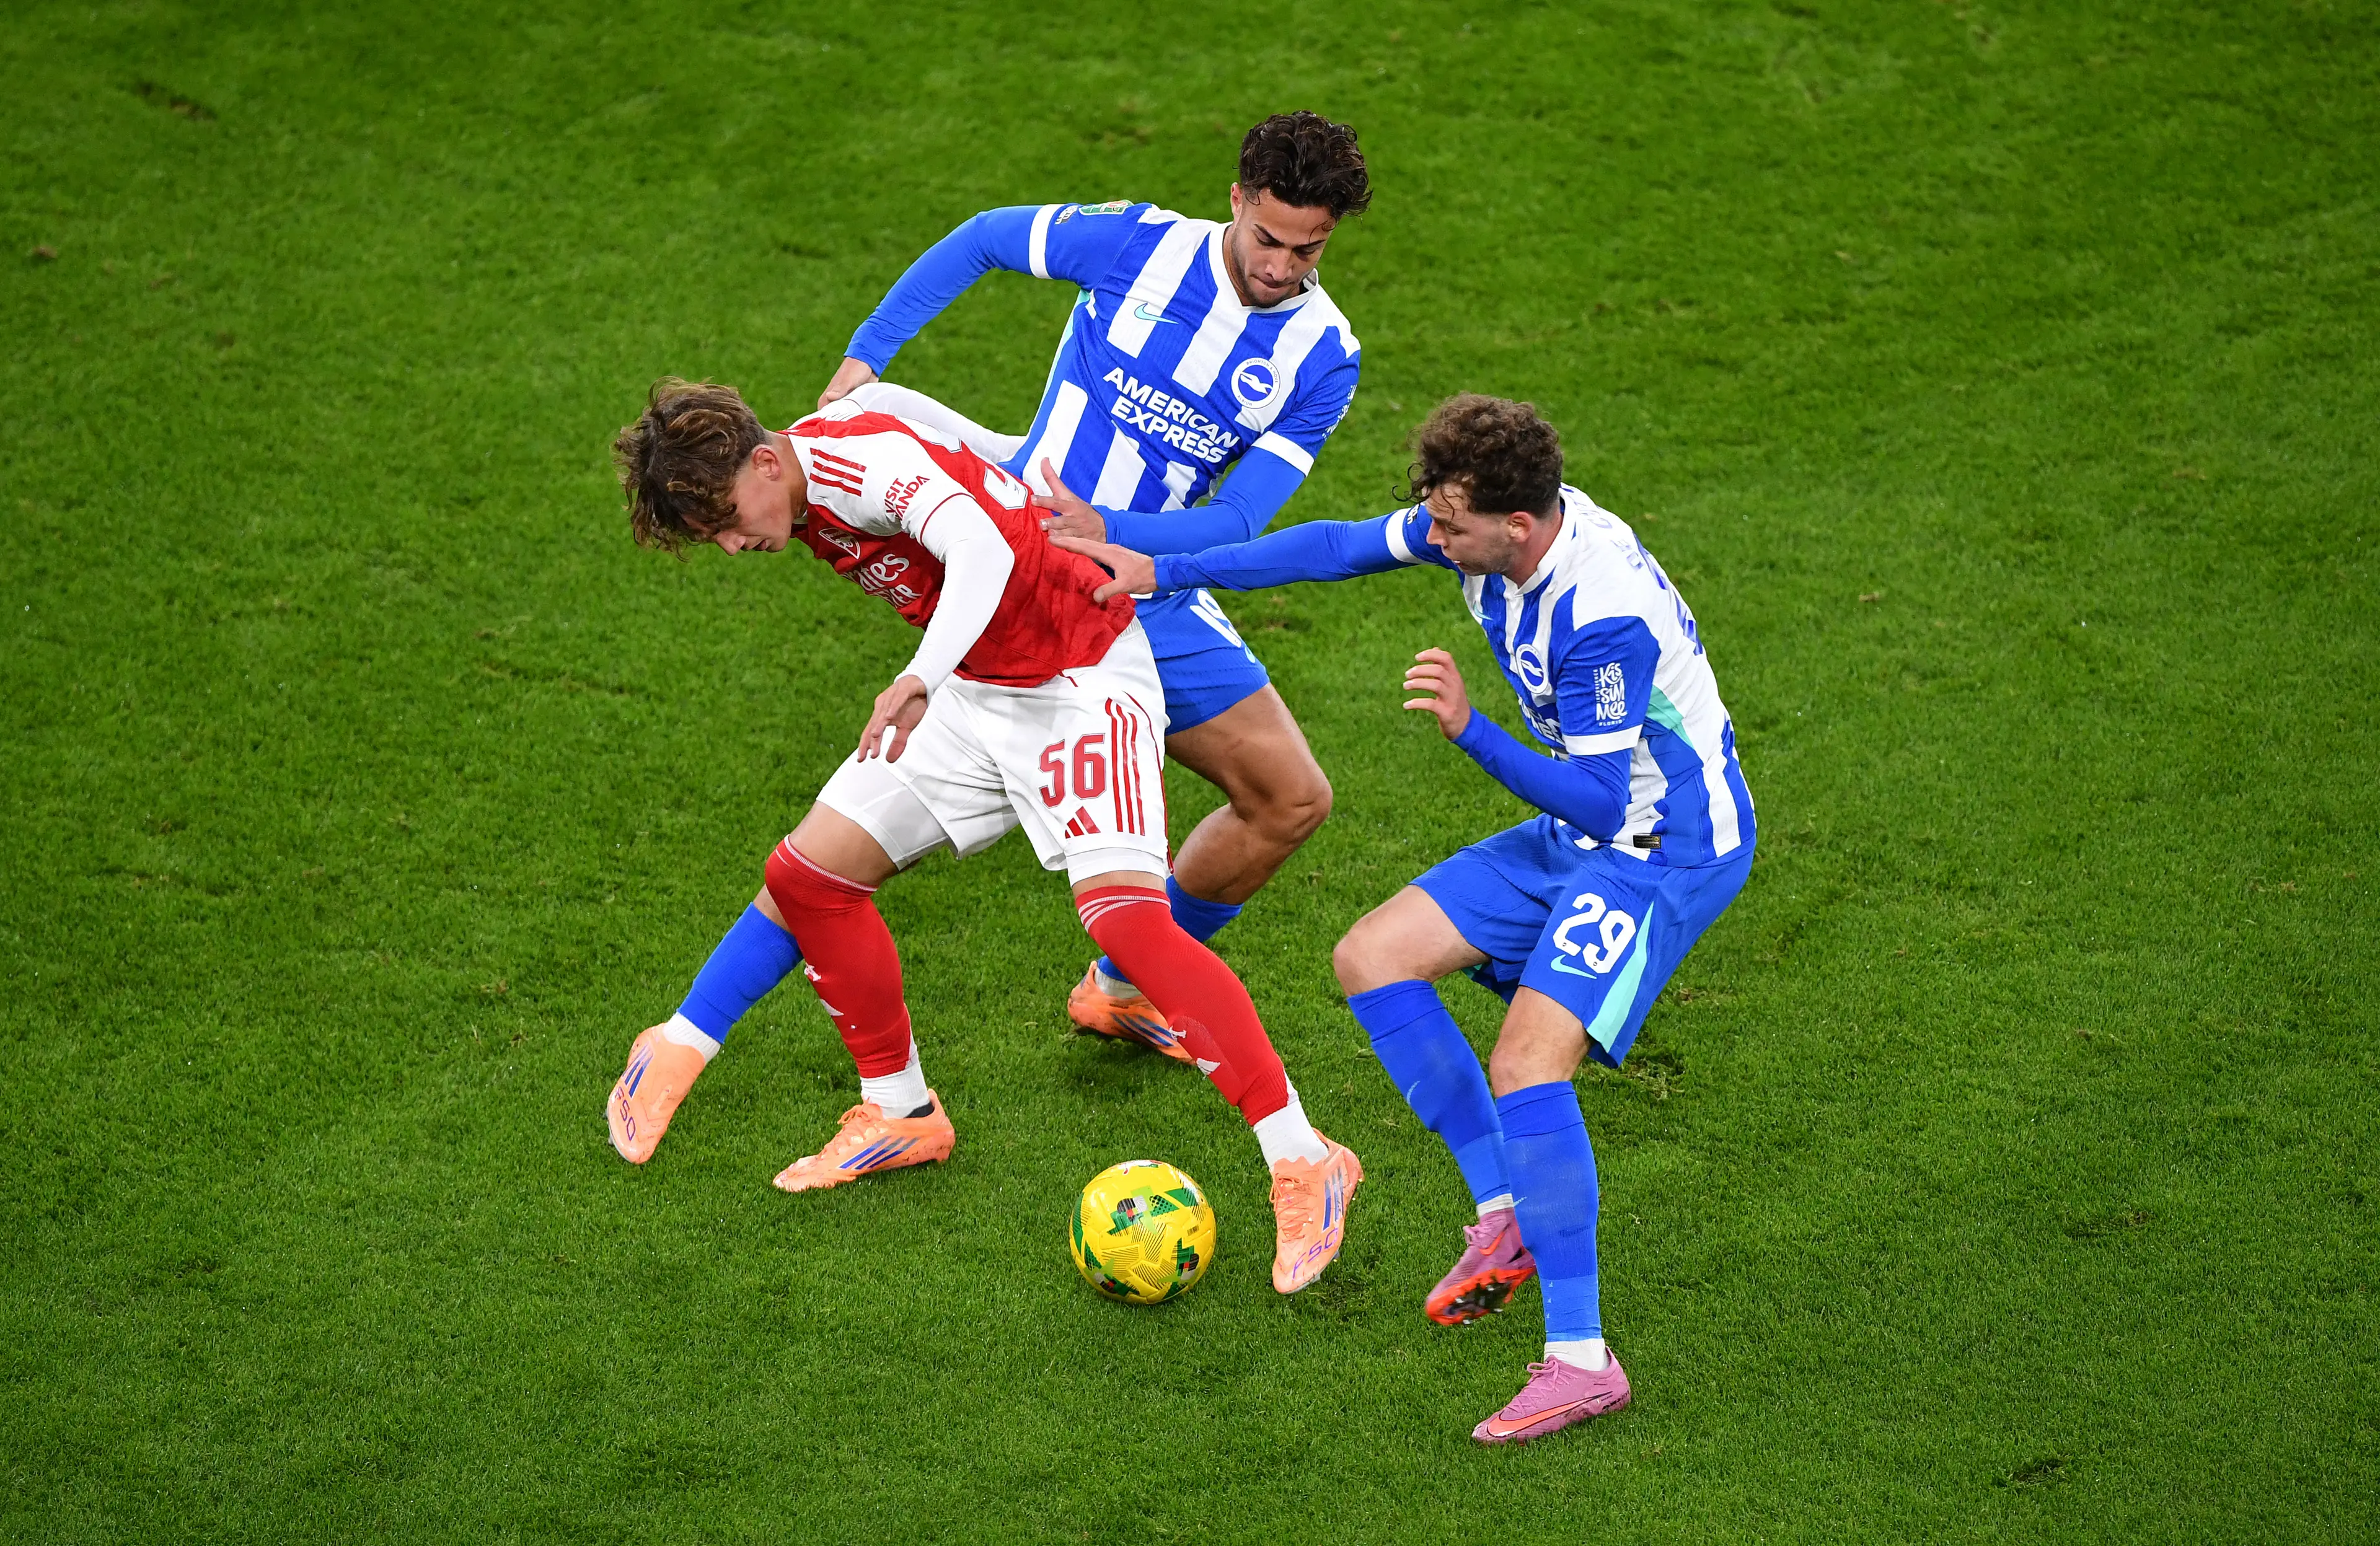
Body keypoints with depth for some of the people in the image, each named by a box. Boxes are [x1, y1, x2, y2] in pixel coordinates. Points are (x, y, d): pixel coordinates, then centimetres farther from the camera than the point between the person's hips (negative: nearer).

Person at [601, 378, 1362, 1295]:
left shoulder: (858, 458, -25)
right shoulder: (808, 497, 1)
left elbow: (982, 548, -42)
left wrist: (921, 679, -55)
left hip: (1082, 683, -9)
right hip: (976, 689, 9)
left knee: (1124, 917, -25)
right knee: (807, 875, 3)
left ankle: (1304, 1165, -18)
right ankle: (902, 1115, 21)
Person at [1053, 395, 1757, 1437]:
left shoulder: (1604, 618, -32)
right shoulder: (1489, 522, -7)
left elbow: (1600, 803, -28)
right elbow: (1342, 545, 6)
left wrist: (1470, 730, -36)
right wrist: (1166, 572, 7)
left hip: (1669, 850, -9)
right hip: (1575, 834, 10)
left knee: (1524, 1064, -24)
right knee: (1371, 960, 5)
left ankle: (1580, 1360, -19)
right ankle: (1507, 1217, 9)